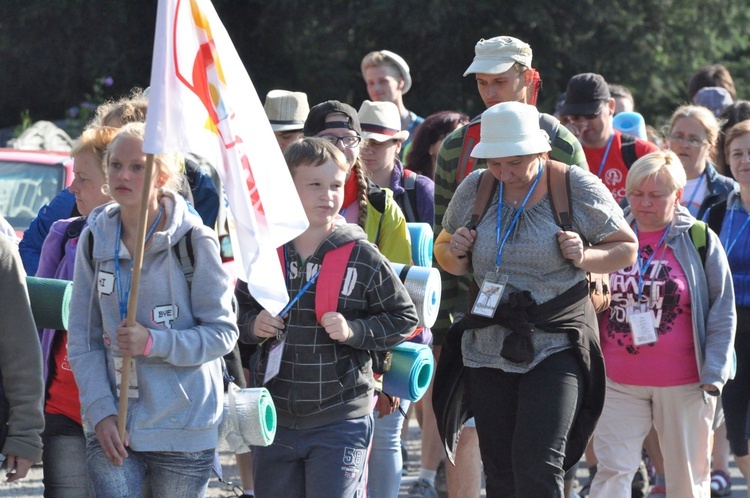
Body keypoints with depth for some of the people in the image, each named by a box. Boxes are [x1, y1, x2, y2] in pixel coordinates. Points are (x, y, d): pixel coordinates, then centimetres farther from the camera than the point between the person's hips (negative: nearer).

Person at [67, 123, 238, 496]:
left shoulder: (194, 239, -5)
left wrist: (154, 343, -19)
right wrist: (100, 410, -5)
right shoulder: (95, 239, 5)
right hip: (110, 427, 2)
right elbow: (81, 338, 6)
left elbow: (223, 332, -5)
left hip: (183, 430, -2)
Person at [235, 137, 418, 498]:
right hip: (275, 419, 3)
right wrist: (252, 326, -6)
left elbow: (404, 319, 0)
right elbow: (239, 310, 16)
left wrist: (354, 331, -15)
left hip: (340, 423, -3)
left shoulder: (362, 257, -6)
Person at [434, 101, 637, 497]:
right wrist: (455, 254, -6)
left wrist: (584, 258, -17)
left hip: (557, 344, -4)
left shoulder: (577, 188, -6)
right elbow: (445, 252, 18)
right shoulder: (474, 189, 4)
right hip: (489, 344, 4)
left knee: (537, 465, -17)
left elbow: (627, 249, 3)